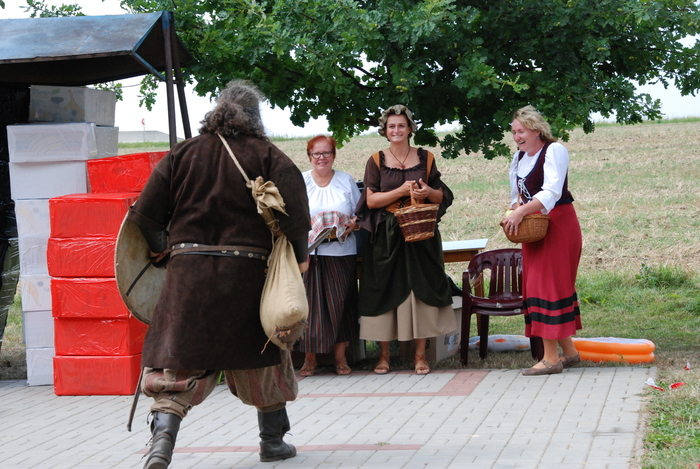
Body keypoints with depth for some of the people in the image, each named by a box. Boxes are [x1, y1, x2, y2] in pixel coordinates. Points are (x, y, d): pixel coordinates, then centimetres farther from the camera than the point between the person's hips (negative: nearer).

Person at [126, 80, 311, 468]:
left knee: (180, 357, 2)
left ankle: (164, 430, -20)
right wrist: (298, 258, 2)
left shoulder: (183, 153, 7)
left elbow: (146, 212, 4)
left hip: (188, 270, 1)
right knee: (262, 355, 16)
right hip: (248, 272, -1)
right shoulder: (268, 156, 0)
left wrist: (160, 250, 20)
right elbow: (295, 214, -11)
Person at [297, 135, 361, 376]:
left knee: (340, 304, 0)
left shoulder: (346, 181, 11)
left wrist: (352, 225, -9)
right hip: (308, 253, -1)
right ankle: (309, 359, 2)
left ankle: (340, 357, 7)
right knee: (310, 304, -4)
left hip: (341, 251, 1)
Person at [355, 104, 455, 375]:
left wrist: (428, 192, -10)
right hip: (386, 236, -1)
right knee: (385, 290, -2)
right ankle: (384, 354, 4)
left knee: (421, 289, -3)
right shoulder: (376, 162, 6)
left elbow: (441, 197, 12)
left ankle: (420, 354, 2)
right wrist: (401, 191, -13)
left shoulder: (425, 159, 9)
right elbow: (371, 200, -2)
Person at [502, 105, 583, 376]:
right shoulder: (519, 156, 13)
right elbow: (517, 194, 20)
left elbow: (552, 192, -24)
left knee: (549, 285, -11)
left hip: (558, 226, -9)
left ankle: (551, 358, -11)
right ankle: (569, 352, 17)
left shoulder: (554, 151, -12)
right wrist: (516, 211, -1)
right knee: (536, 285, 9)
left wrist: (521, 212, -33)